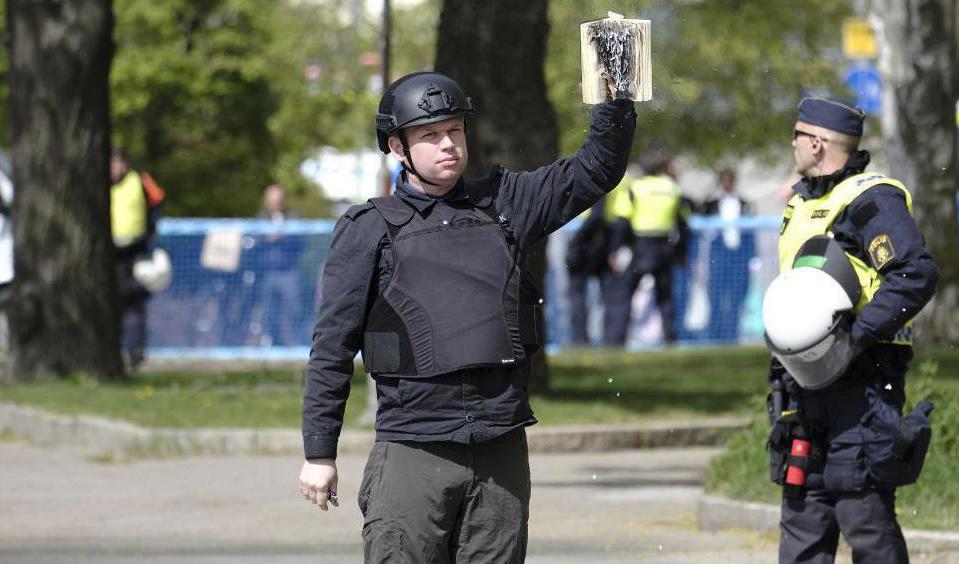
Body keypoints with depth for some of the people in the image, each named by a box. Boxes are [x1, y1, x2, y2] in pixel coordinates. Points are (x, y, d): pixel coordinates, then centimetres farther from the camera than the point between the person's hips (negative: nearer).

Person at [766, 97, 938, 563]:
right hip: (805, 380, 9)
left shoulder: (872, 201, -11)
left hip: (860, 381, -9)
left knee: (865, 516, -9)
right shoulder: (802, 202, 18)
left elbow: (917, 275, -22)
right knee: (803, 513, 10)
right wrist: (783, 329, 16)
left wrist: (858, 336, -24)